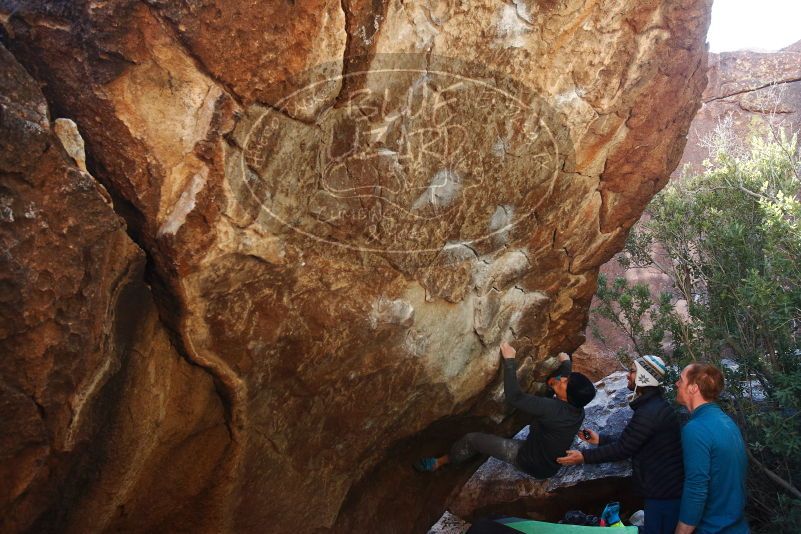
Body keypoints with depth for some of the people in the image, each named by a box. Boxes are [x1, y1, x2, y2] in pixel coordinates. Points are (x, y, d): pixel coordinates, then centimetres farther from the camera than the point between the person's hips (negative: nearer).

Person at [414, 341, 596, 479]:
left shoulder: (552, 409, -36)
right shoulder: (578, 410, -13)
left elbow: (513, 396, -32)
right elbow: (570, 381, 10)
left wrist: (509, 360, -27)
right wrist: (566, 364, 27)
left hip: (531, 462, -7)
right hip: (551, 464, 7)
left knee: (472, 439, -1)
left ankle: (439, 462, 21)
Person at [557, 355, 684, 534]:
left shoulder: (650, 412, -24)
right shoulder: (653, 405, 11)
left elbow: (623, 448, -21)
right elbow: (628, 443, 17)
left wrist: (584, 456, -15)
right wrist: (600, 439, 16)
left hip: (664, 492, -10)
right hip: (665, 487, 10)